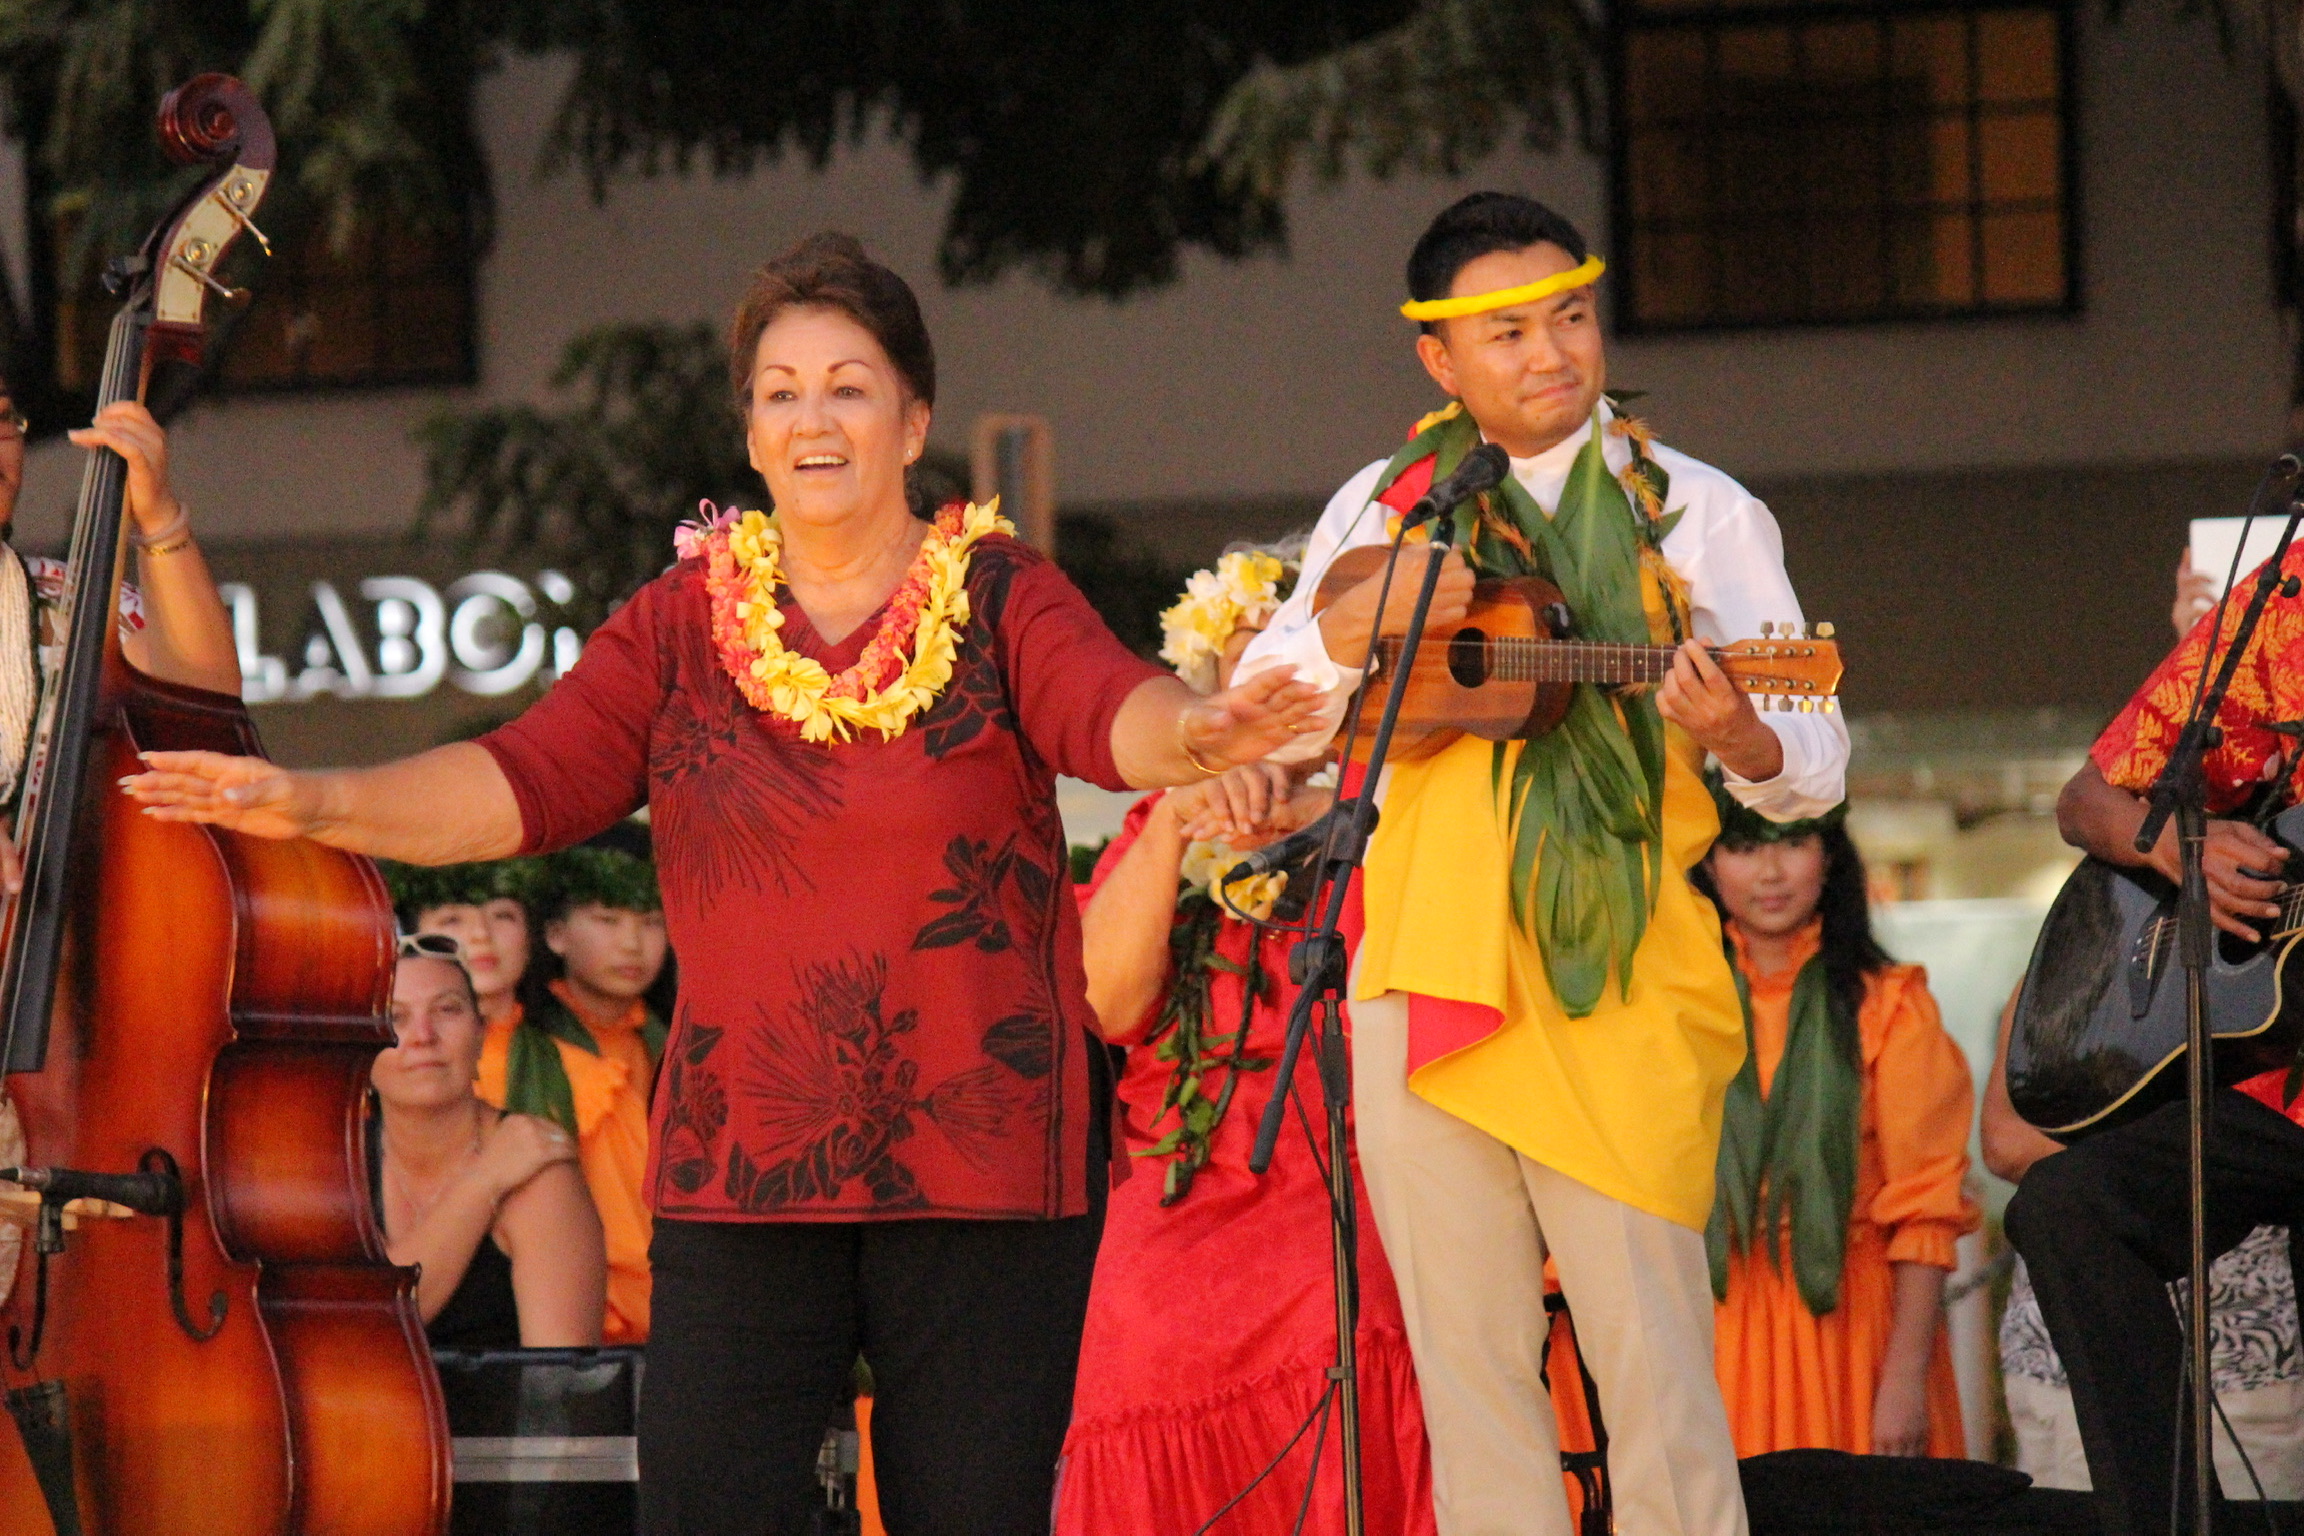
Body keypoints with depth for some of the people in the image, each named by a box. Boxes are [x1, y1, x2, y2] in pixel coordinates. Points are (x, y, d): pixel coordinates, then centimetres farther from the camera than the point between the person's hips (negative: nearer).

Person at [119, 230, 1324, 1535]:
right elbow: (529, 777, -1)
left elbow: (1106, 711, -17)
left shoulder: (1003, 604, 2)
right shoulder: (683, 626, 10)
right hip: (740, 1175, 2)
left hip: (982, 1177, -2)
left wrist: (1188, 738, -41)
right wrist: (316, 803, -15)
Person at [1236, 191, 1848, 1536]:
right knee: (1470, 1375, 5)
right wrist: (1367, 619, -6)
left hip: (1617, 985, -3)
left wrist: (1742, 742, -22)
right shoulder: (1386, 507, 14)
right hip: (1425, 974, 3)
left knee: (1653, 1367, -8)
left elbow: (1818, 763, 1)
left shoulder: (1696, 513, 6)